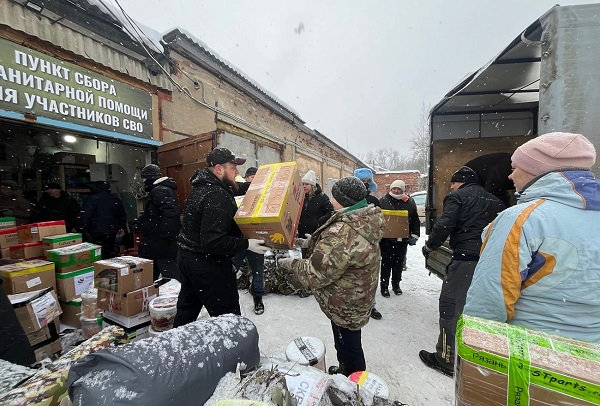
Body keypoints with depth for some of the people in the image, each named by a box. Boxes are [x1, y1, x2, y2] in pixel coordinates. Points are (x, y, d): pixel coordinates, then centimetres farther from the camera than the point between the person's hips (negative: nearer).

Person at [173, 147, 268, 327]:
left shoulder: (201, 186, 6)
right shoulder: (217, 196, -25)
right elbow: (213, 242, -30)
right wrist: (246, 244, -26)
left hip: (186, 256, 10)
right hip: (208, 264, -10)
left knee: (187, 309, 25)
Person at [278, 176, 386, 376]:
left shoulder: (344, 233, -36)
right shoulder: (364, 220, -3)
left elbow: (316, 273, -30)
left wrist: (291, 264, -14)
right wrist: (310, 243, 7)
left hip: (345, 304, -9)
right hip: (355, 296, 9)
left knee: (348, 345, 16)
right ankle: (345, 370, 55)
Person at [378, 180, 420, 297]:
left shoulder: (410, 202, 6)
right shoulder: (383, 201, -2)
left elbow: (415, 220, 10)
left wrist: (414, 235, 4)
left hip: (403, 239, 3)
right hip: (386, 239, -3)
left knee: (399, 262, 14)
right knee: (386, 262, 4)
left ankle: (396, 284, 30)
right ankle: (384, 286, 16)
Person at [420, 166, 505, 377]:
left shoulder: (457, 196, -1)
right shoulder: (494, 201, 20)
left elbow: (445, 224, -14)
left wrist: (430, 245, -1)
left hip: (466, 259, -8)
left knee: (450, 306, 1)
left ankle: (446, 359, 8)